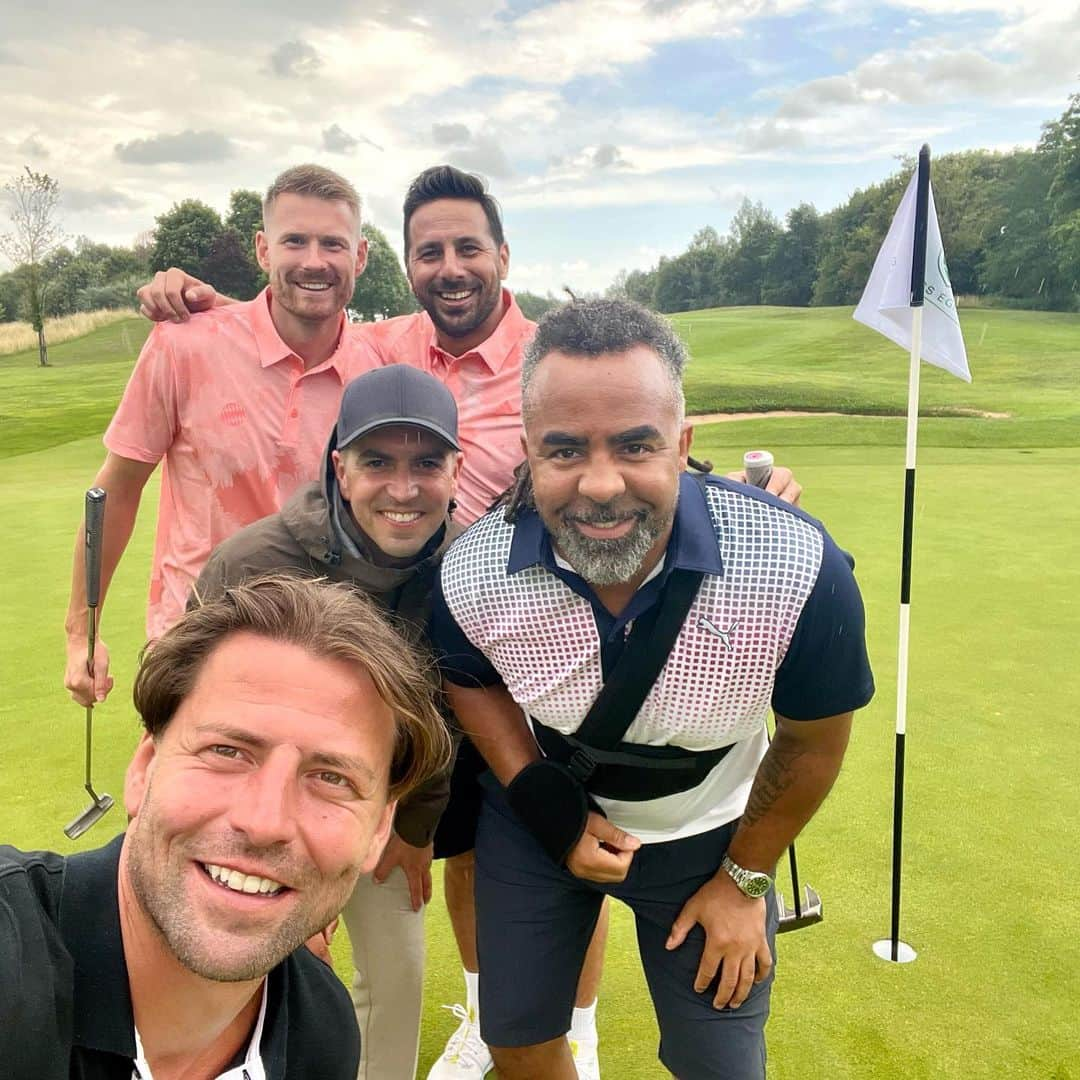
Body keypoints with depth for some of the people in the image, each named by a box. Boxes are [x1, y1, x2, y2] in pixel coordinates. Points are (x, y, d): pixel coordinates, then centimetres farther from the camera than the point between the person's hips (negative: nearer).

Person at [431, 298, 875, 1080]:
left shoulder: (801, 570, -32)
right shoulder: (473, 576, -27)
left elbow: (814, 739, -13)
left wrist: (746, 878, -2)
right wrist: (552, 812, -12)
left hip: (707, 834, 0)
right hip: (537, 817, 1)